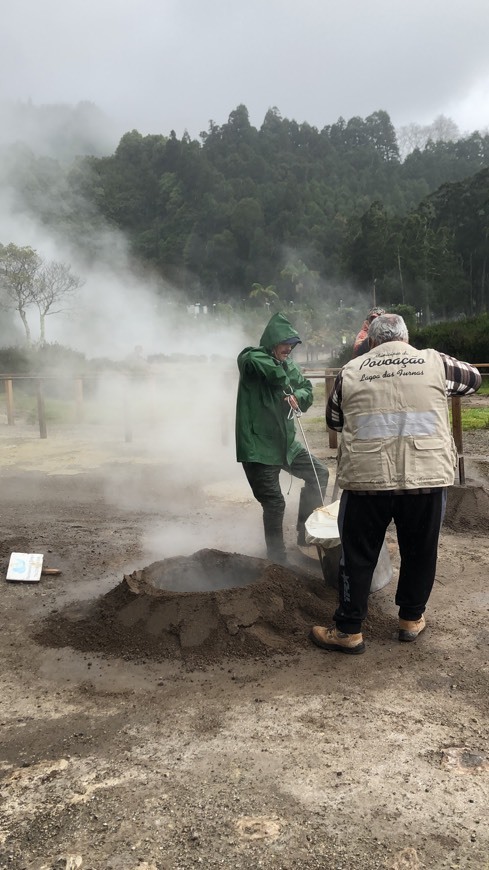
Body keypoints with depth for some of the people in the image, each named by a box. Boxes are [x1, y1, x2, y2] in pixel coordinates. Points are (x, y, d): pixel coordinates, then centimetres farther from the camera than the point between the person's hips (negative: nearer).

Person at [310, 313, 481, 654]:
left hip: (366, 477, 0)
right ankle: (412, 619, 33)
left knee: (358, 555, 11)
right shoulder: (435, 362, 7)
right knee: (420, 551, 19)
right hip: (426, 476, 1)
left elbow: (334, 420, 20)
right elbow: (473, 378, 26)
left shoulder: (350, 371, 7)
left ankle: (349, 631, 19)